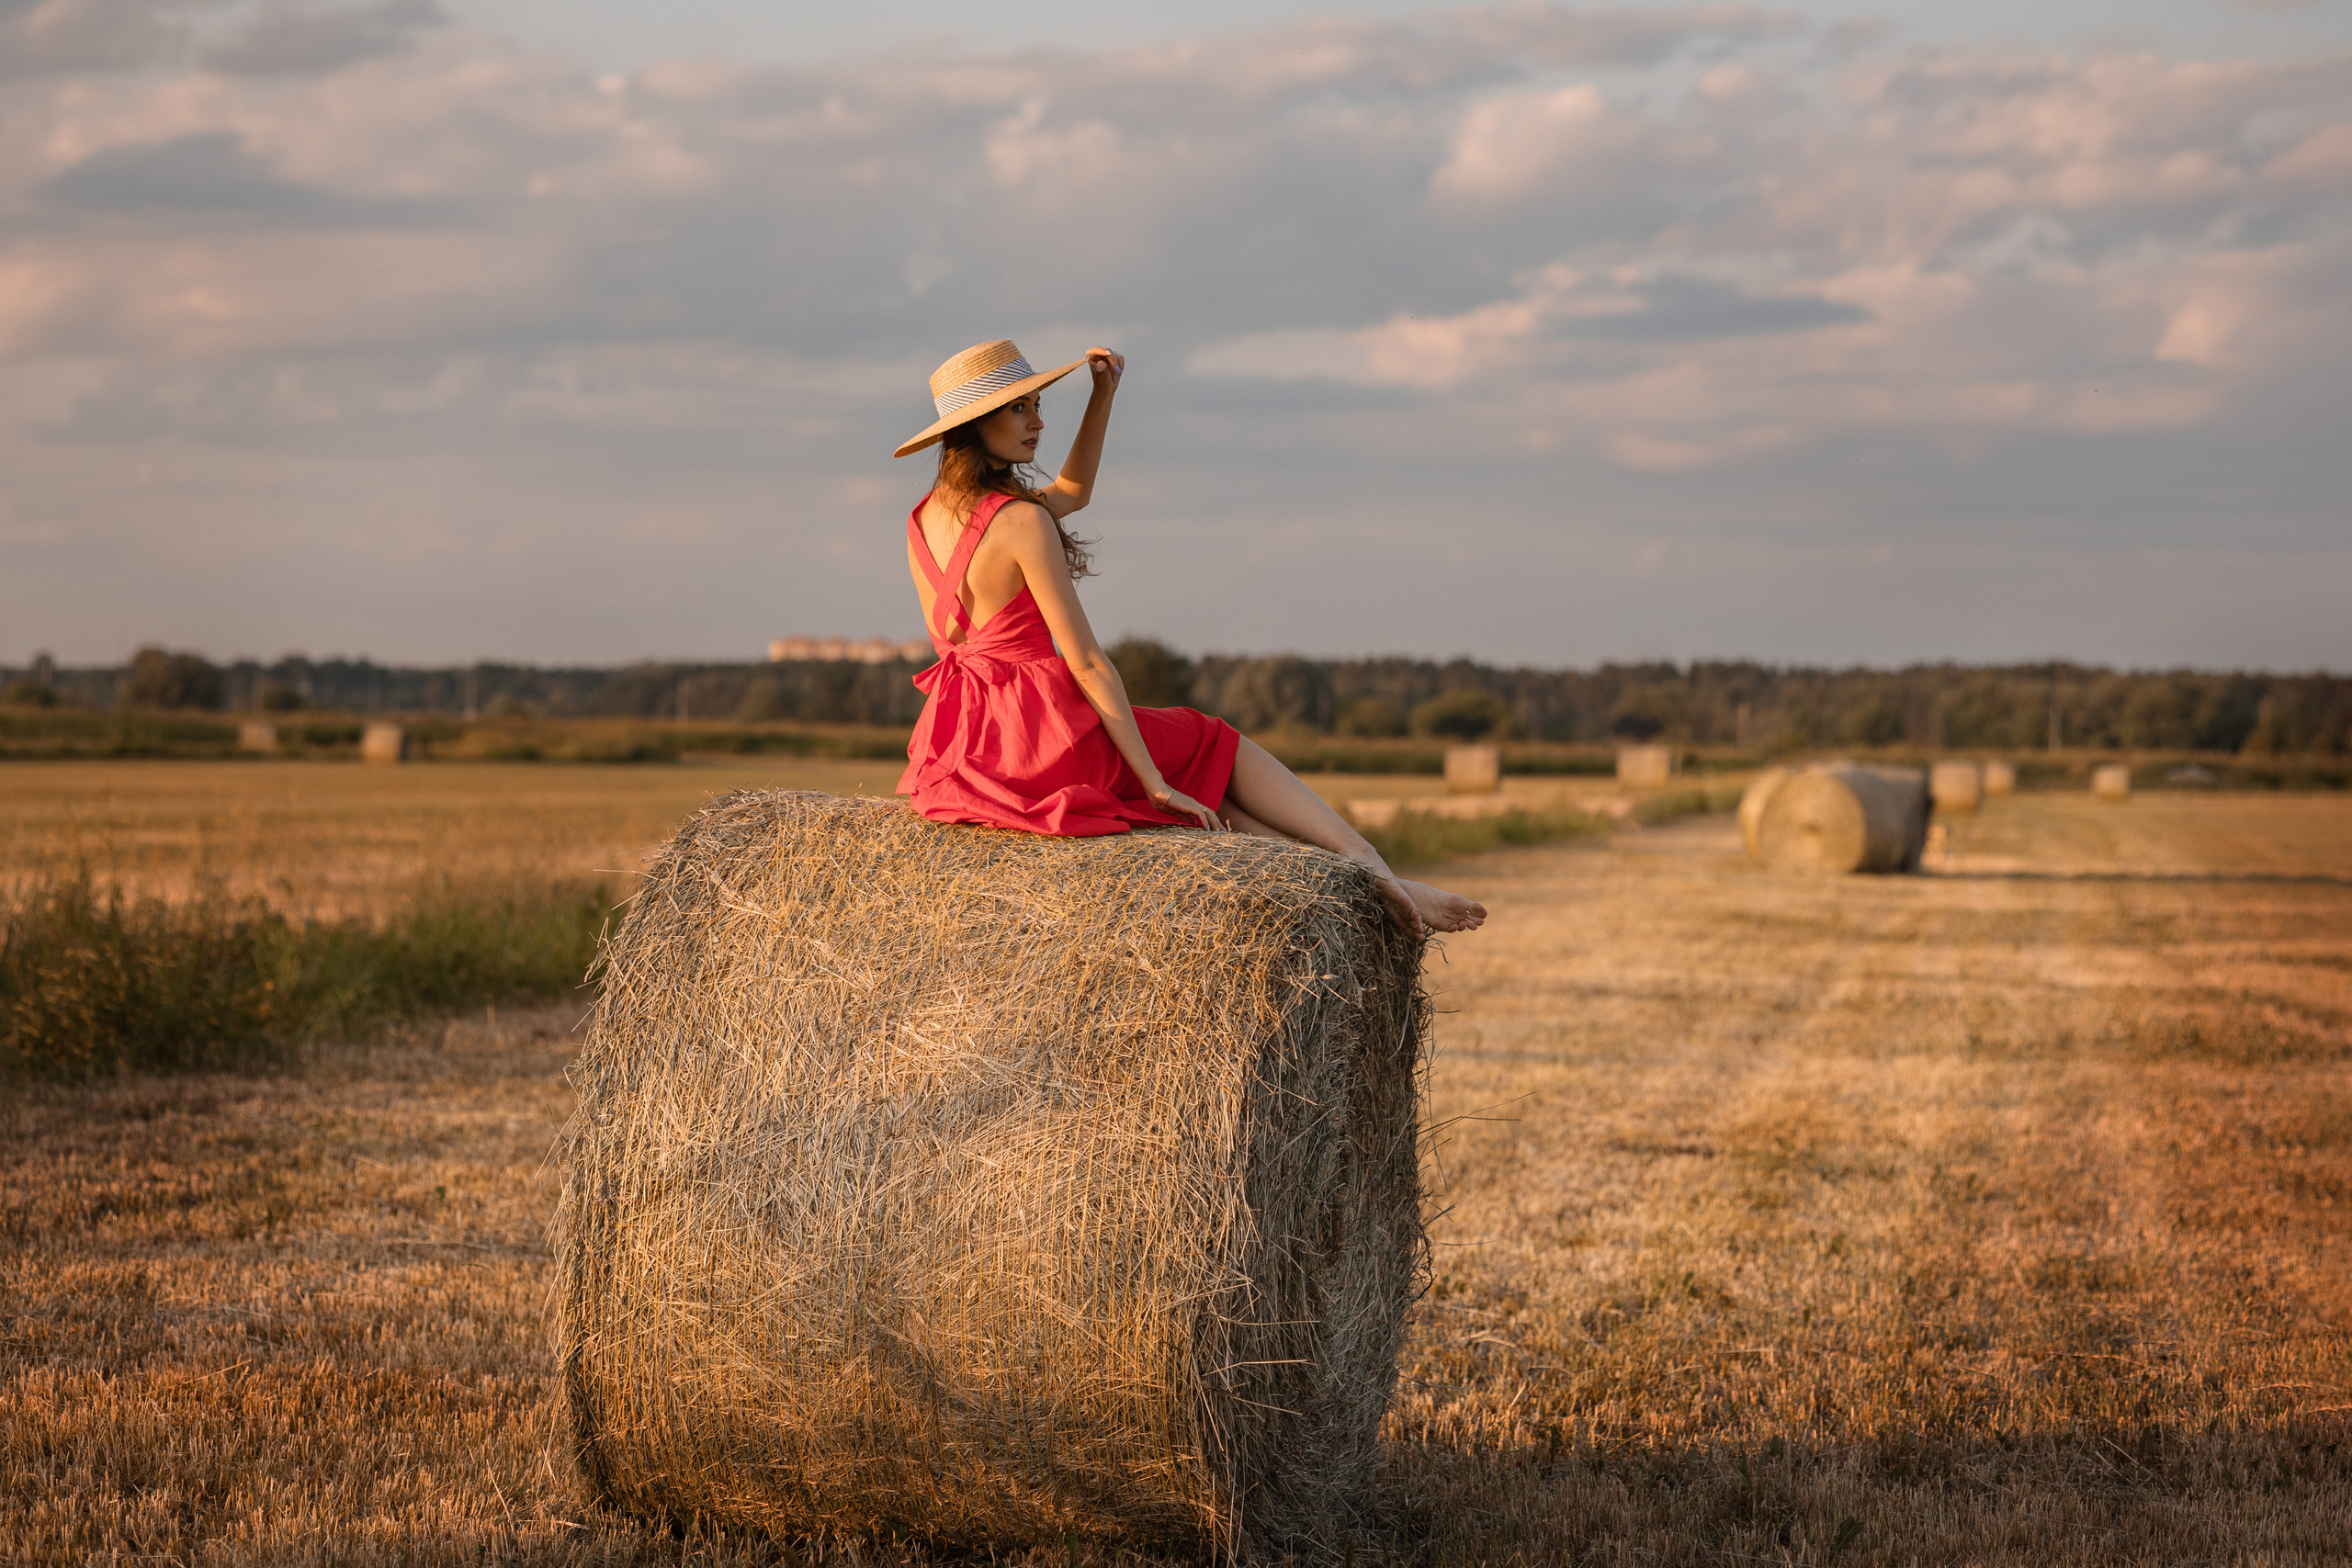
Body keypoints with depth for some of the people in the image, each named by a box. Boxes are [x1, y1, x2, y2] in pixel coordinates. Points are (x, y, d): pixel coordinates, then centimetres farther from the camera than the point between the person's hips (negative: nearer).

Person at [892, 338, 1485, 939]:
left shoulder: (923, 519, 11)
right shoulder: (1021, 521, -15)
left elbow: (1073, 491, 26)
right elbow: (1086, 661, -15)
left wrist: (1104, 394, 17)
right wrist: (1155, 782, -12)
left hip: (959, 745, 8)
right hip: (1041, 728, -8)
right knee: (1218, 748, 13)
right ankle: (1377, 875, 10)